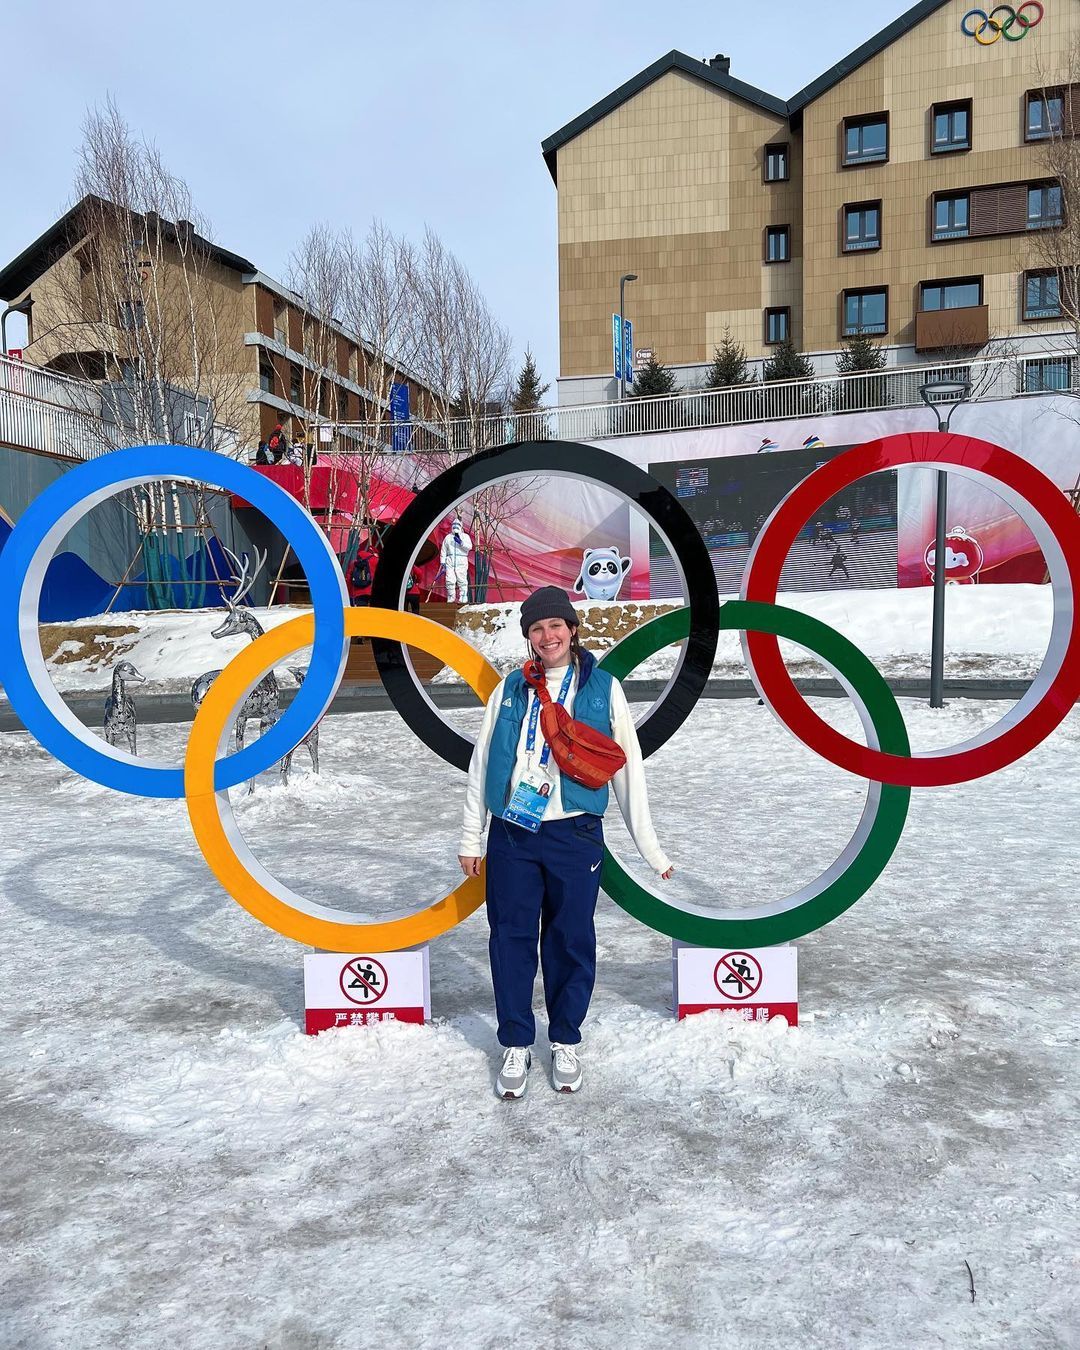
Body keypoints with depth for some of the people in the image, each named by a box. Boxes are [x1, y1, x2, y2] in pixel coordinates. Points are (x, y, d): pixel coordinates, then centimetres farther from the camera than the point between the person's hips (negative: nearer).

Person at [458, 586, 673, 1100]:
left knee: (571, 941, 8)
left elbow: (626, 767, 3)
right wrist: (470, 838, 10)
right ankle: (516, 1046, 22)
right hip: (511, 835, 2)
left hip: (575, 835, -1)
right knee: (511, 939, 6)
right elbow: (481, 764, 11)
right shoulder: (509, 690, 8)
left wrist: (648, 844, 1)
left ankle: (565, 1043, 27)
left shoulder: (603, 688, 3)